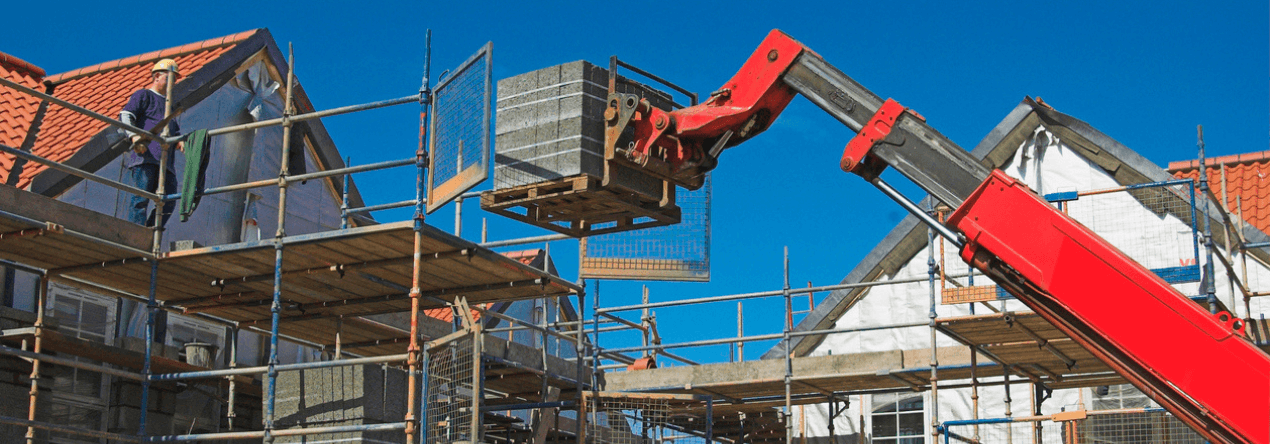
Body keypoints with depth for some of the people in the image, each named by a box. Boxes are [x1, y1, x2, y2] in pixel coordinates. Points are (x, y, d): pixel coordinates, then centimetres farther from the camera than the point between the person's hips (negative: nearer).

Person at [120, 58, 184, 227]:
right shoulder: (143, 95, 12)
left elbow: (174, 130, 35)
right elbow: (126, 115, -3)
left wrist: (179, 141, 10)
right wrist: (134, 135, -21)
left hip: (165, 158, 7)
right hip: (144, 155, -7)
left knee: (169, 201, -6)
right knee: (141, 198, -15)